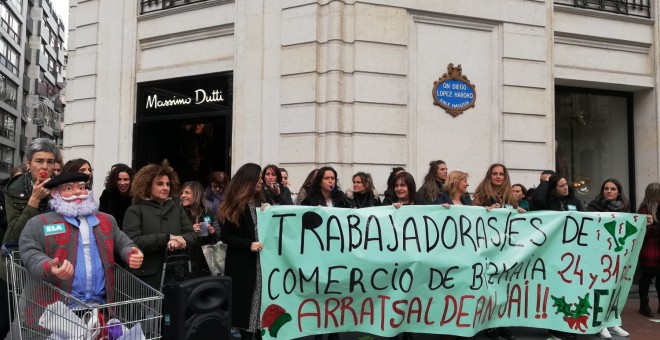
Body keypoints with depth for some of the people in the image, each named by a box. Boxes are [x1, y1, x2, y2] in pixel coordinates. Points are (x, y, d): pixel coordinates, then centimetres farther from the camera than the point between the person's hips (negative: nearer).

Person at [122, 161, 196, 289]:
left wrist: (179, 241, -16)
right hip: (146, 277, -4)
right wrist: (167, 237, -17)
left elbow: (192, 235, 6)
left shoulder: (177, 208, 13)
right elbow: (132, 242, -15)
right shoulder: (135, 210, -2)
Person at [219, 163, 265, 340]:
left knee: (262, 299, 4)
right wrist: (249, 244, -18)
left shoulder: (261, 202, 11)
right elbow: (225, 236, -8)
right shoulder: (235, 205, -5)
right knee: (246, 301, 3)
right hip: (242, 263, -4)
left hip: (262, 261, 4)